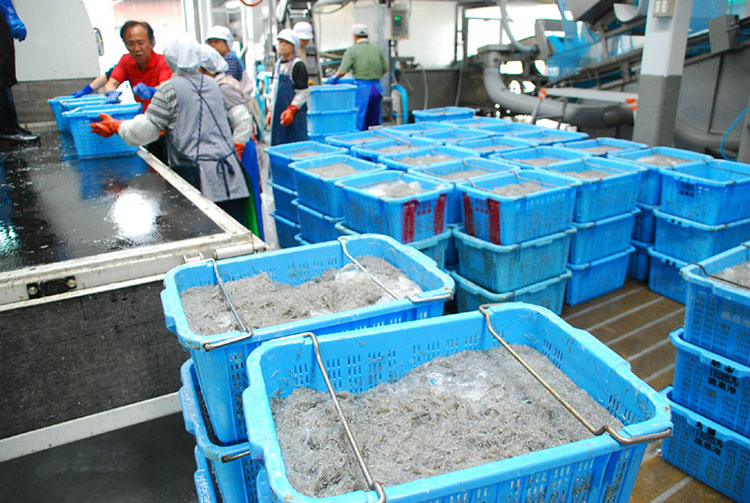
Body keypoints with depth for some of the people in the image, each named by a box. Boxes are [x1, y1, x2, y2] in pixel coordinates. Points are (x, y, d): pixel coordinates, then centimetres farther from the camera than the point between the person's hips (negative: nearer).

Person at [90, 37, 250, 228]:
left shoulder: (169, 89, -3)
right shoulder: (212, 83, 13)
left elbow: (147, 129, -2)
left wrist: (116, 126, 11)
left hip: (196, 175, -4)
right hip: (227, 166, 5)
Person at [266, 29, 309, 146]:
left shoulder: (298, 65, -9)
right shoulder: (278, 64, 16)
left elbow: (303, 92, -12)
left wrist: (291, 110, -18)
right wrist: (271, 111, 19)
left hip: (296, 114, -8)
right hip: (279, 114, 8)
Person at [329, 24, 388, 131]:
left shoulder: (352, 50, -4)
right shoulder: (377, 49, 9)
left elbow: (342, 72, -10)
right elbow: (385, 69, 15)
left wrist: (333, 78, 8)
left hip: (362, 88, -4)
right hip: (377, 87, 4)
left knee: (360, 124, 1)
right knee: (375, 124, 11)